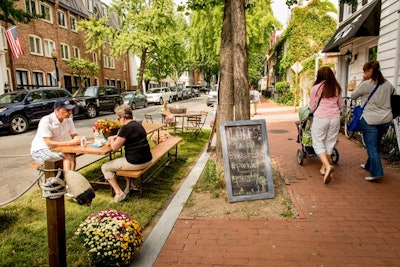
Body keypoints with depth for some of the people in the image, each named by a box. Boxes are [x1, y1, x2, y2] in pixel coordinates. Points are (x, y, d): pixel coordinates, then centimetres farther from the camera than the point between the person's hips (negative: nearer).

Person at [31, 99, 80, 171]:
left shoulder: (68, 120, -2)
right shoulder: (46, 121, -21)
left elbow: (74, 135, 7)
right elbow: (49, 143, -24)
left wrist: (78, 139, -18)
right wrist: (69, 143, -31)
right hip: (40, 150, -6)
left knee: (72, 154, -25)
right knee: (67, 156, -28)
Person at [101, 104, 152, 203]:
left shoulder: (126, 128, -17)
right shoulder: (137, 124, 10)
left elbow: (115, 147, -11)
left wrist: (111, 140, 9)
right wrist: (116, 137, 19)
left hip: (136, 163, -9)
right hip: (147, 160, 9)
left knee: (105, 167, 8)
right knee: (121, 159, 37)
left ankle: (119, 193, 4)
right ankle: (128, 187, 33)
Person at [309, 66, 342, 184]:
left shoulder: (316, 88, -5)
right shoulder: (337, 88, 6)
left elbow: (312, 107, 3)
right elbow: (340, 105, 16)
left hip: (320, 118, -4)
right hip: (335, 118, 4)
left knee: (318, 144, 4)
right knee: (330, 143, 13)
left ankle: (328, 166, -16)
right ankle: (324, 168, 22)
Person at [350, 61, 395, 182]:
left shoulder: (366, 84, -12)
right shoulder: (387, 84, 7)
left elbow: (353, 96, 0)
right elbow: (393, 92, 24)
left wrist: (361, 82, 4)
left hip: (370, 120, -6)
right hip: (386, 119, 7)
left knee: (371, 146, -2)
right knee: (375, 144, 19)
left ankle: (376, 172, -7)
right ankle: (369, 165, 34)